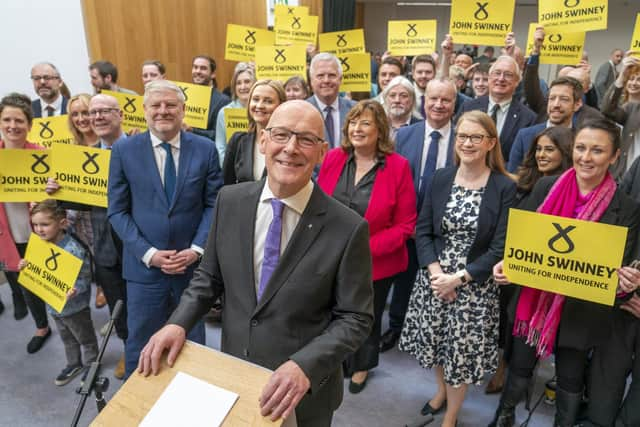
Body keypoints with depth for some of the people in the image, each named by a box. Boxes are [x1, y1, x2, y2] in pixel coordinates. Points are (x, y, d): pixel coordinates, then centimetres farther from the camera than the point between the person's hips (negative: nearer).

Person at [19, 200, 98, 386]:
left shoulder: (75, 250, -30)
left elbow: (84, 279, -25)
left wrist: (74, 291, -43)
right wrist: (27, 266, -6)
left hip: (74, 307, -8)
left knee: (86, 339, 17)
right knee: (67, 339, 28)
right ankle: (74, 364, 50)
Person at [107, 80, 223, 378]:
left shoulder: (205, 149, -1)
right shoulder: (123, 151, -2)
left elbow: (214, 205, 0)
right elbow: (117, 211, -2)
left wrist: (197, 249, -12)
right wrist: (148, 253, -12)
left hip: (193, 263, 1)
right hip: (144, 266, 0)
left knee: (194, 343, 18)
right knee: (140, 345, 14)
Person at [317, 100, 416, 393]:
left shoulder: (398, 166, -14)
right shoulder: (333, 158, -5)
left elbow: (405, 225, -12)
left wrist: (366, 248, -20)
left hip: (376, 263, -2)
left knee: (368, 317, 21)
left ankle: (362, 365, 50)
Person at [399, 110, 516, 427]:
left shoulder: (504, 188, -9)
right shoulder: (440, 179, 1)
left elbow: (500, 248, -11)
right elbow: (422, 231, 0)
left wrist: (458, 278, -17)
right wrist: (436, 272, -14)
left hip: (475, 285, -3)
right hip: (434, 279, 3)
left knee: (462, 350, 9)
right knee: (436, 341, 18)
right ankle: (442, 389, 49)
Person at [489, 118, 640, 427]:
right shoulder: (545, 187, -6)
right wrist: (506, 263, -16)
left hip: (580, 312, -1)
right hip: (533, 301, 2)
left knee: (570, 378, 18)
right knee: (520, 367, 20)